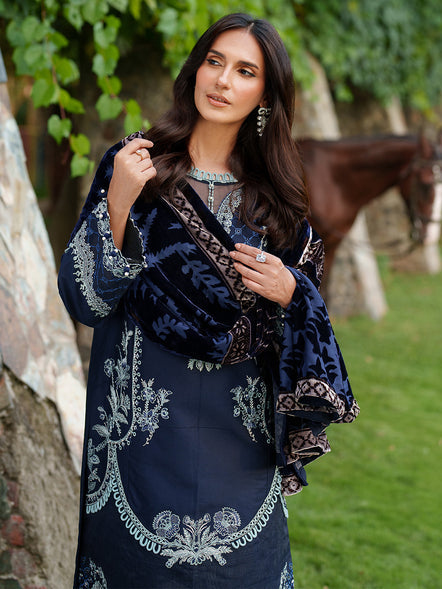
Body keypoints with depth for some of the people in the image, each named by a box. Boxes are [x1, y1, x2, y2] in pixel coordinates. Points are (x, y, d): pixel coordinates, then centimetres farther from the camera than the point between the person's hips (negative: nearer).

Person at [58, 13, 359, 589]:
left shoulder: (274, 194, 4)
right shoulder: (136, 165, -4)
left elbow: (307, 299, 13)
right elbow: (86, 299, -9)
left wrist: (288, 293, -10)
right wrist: (117, 203, -22)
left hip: (240, 428, 3)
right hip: (146, 419, -2)